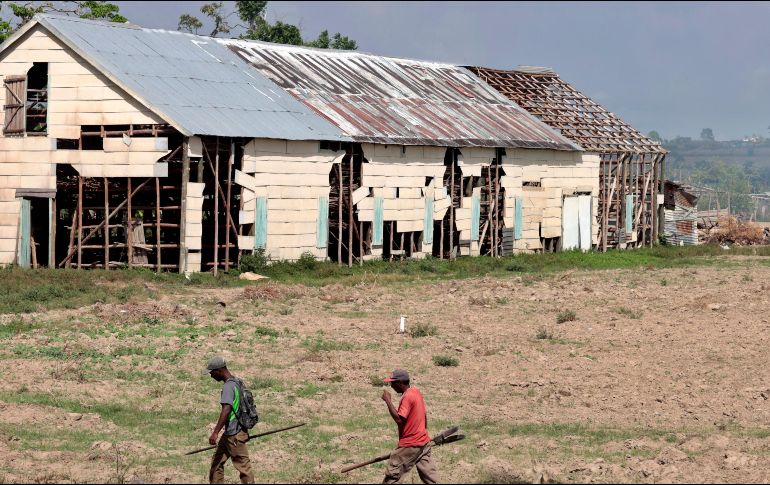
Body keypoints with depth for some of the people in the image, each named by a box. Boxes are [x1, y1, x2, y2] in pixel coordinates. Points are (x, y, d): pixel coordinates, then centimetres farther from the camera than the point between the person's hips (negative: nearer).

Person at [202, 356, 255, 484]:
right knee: (217, 462, 14)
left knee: (243, 465, -4)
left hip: (234, 435, -10)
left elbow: (226, 410, -30)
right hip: (229, 434, 10)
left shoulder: (228, 387, -19)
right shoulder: (236, 382, 11)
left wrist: (215, 432, -33)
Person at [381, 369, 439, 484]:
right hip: (424, 442, 9)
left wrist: (388, 401, -22)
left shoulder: (407, 397, -18)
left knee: (393, 474, -1)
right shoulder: (416, 392, 9)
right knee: (430, 475, 8)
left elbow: (399, 419, -26)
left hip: (409, 445, -9)